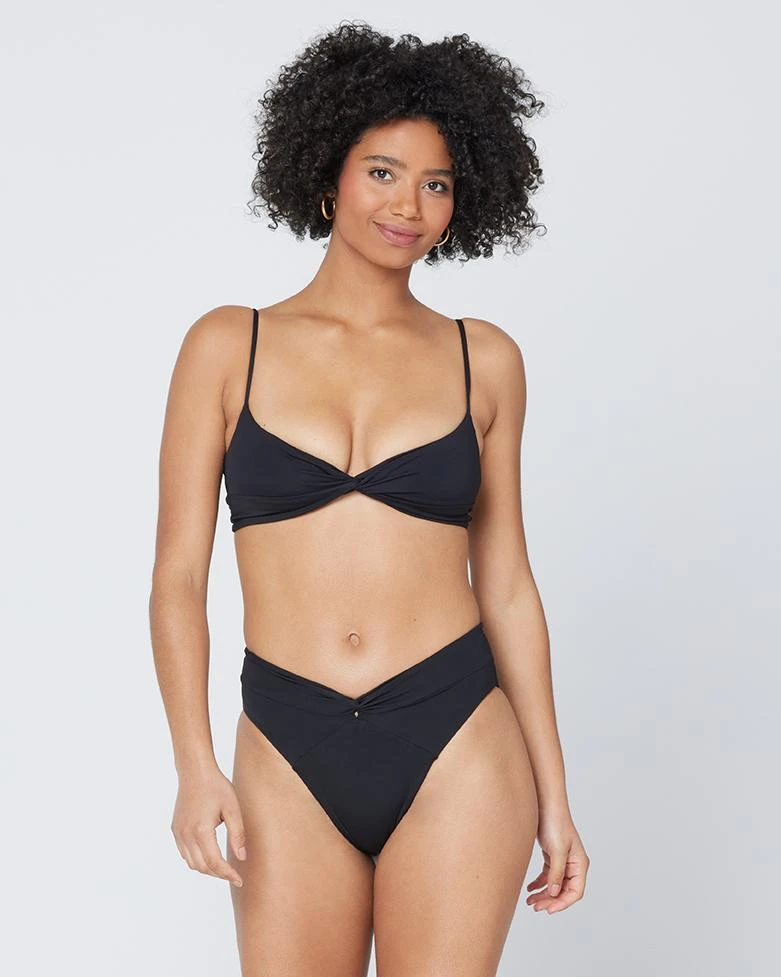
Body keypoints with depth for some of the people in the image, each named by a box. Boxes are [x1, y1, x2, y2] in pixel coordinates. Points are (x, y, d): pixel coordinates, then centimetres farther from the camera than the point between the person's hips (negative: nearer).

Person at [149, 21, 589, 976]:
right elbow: (177, 575, 1)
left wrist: (552, 792, 8)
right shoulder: (229, 345, 2)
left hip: (456, 747, 0)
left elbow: (505, 583, 8)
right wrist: (195, 765, -9)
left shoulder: (484, 359, 5)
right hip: (290, 758, 0)